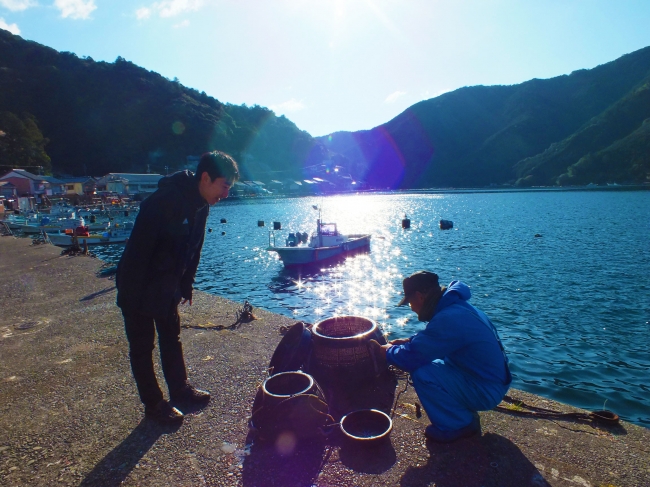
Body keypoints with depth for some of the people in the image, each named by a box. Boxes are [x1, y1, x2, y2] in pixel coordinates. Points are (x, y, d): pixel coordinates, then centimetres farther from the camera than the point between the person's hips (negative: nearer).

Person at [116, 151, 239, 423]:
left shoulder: (201, 206, -2)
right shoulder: (165, 201, -29)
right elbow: (139, 249, -28)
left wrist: (186, 286, 10)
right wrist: (132, 295, -23)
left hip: (167, 288, 8)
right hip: (139, 288, -8)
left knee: (172, 339, 18)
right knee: (142, 347, 7)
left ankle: (181, 391, 34)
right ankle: (154, 405, 22)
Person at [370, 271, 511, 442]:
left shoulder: (448, 318, -29)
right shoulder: (456, 305, 2)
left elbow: (410, 357, -26)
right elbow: (428, 338, 19)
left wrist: (381, 350, -8)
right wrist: (404, 341, 6)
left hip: (486, 391, -9)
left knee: (422, 374, -22)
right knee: (423, 361, 10)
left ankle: (457, 426, 1)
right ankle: (464, 415, 17)